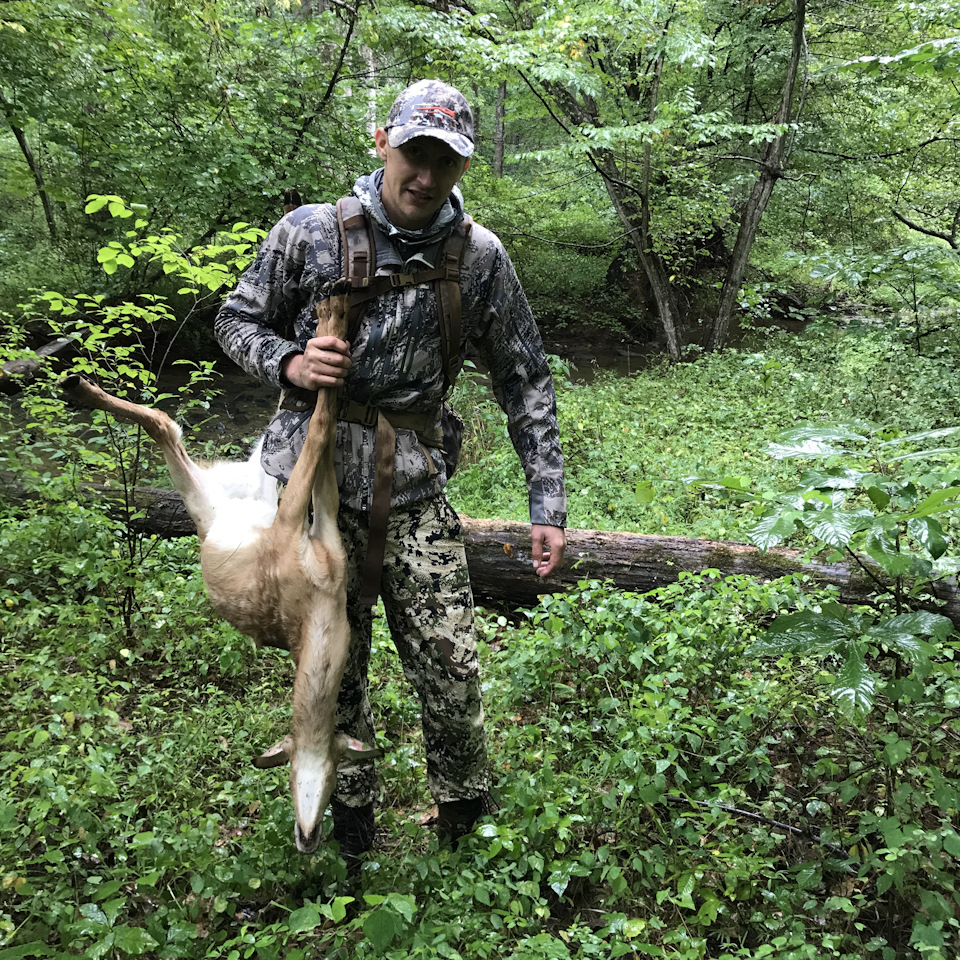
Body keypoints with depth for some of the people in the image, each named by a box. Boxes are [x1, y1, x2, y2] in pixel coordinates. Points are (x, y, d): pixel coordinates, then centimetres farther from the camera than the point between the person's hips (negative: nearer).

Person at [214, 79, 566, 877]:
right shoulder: (310, 232, -3)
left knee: (452, 668, 0)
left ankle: (467, 826, 26)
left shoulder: (479, 257, 0)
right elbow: (237, 321, 9)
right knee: (333, 669, 11)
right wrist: (289, 362, -14)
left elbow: (526, 382, 4)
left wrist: (548, 504, 0)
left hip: (414, 488, 1)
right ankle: (351, 834, 31)